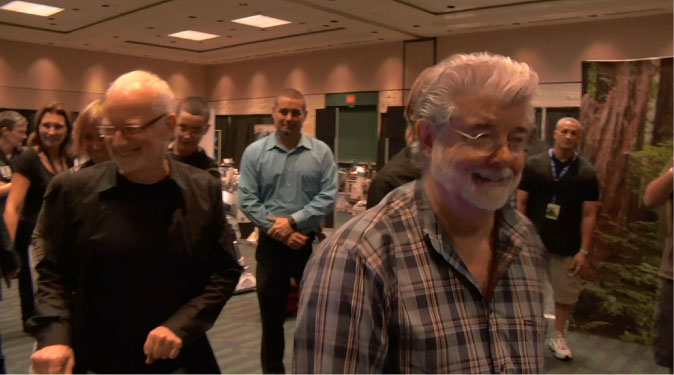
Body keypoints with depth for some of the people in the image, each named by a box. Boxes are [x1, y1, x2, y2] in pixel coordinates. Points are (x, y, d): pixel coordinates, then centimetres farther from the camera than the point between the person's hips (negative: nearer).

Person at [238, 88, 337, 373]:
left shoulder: (321, 152, -2)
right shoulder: (254, 152, -2)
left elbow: (328, 197, -7)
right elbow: (247, 200, -6)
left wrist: (294, 221, -17)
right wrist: (281, 232, -14)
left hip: (311, 242, 0)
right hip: (271, 244, 0)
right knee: (271, 312, 12)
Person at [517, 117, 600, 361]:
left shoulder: (587, 173, -2)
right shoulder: (534, 164, -3)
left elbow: (589, 215, -3)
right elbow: (521, 203, -1)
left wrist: (584, 251, -7)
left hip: (568, 247, 1)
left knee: (566, 294, 9)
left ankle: (558, 337, 29)